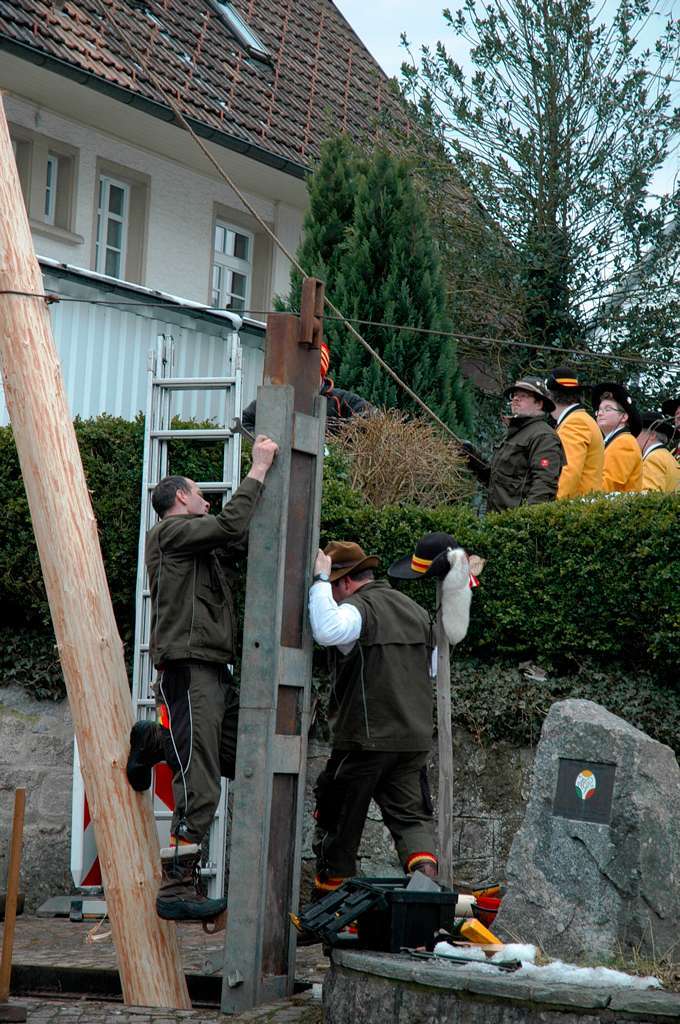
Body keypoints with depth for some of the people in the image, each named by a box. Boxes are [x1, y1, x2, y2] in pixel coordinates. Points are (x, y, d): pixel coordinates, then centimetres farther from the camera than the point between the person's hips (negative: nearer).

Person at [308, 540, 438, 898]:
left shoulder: (357, 609, -11)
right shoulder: (415, 611, 15)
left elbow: (327, 631, -34)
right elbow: (430, 670, 25)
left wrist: (320, 580, -23)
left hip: (364, 736, -6)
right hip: (415, 738, 6)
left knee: (338, 816, 9)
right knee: (411, 814, 5)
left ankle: (328, 892, 17)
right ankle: (426, 869, -19)